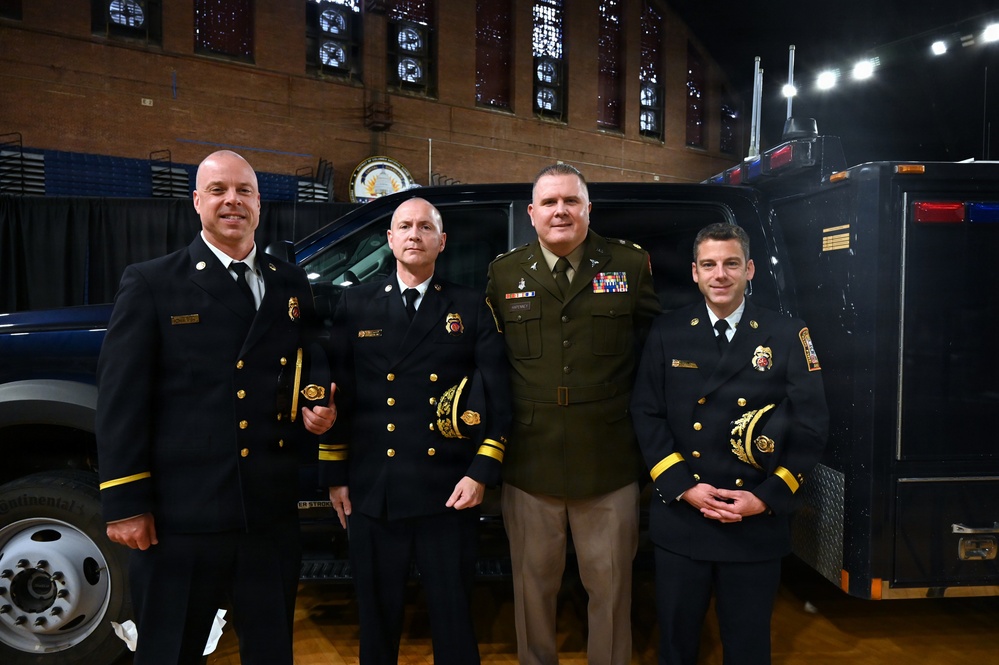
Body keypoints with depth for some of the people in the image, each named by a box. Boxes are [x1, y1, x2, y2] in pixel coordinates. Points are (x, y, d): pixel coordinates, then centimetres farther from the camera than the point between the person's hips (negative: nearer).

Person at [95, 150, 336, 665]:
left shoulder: (293, 286, 10)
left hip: (272, 515, 4)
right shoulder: (150, 284, -1)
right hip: (178, 519, -3)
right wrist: (125, 503, -9)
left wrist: (319, 413, -4)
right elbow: (120, 397, -5)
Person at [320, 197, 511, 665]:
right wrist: (334, 474, 4)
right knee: (377, 615, 15)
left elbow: (497, 393, 0)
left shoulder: (472, 307, 4)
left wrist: (481, 472, -8)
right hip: (372, 490, 1)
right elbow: (337, 392, 6)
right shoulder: (356, 305, 7)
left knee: (453, 615, 11)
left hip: (449, 491, -1)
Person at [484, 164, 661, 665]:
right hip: (529, 463, 1)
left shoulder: (632, 265, -1)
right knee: (533, 585, 17)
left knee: (610, 587, 15)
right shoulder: (503, 273, 2)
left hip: (610, 466, -1)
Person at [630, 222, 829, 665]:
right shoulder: (667, 333, 2)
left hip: (758, 522, 0)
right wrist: (684, 488, -11)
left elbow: (811, 425, -2)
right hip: (680, 517, 1)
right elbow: (646, 414, -1)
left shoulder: (789, 336, 0)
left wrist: (766, 498, -10)